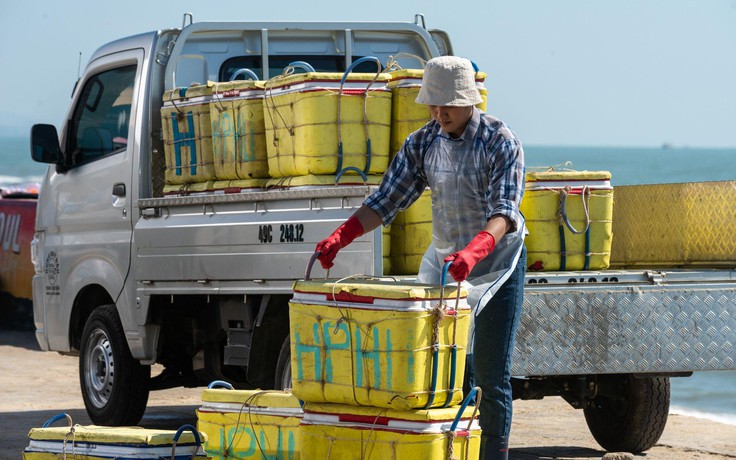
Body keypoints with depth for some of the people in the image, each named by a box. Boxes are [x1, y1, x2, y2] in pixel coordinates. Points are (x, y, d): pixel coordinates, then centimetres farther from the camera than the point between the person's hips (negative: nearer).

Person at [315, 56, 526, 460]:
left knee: (490, 374, -4)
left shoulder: (500, 142, -17)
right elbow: (387, 199, -3)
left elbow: (503, 212, -27)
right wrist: (341, 236, -19)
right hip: (443, 261, 5)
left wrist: (474, 251, -46)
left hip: (497, 264, -5)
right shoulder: (421, 144, -2)